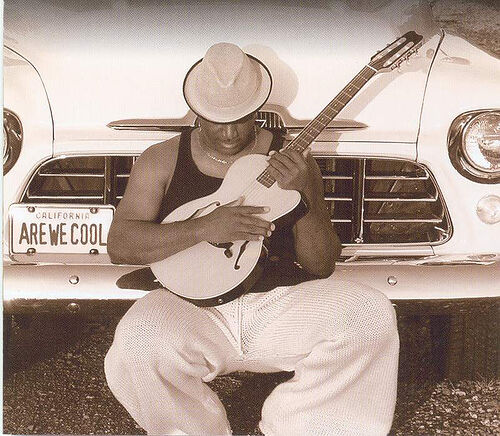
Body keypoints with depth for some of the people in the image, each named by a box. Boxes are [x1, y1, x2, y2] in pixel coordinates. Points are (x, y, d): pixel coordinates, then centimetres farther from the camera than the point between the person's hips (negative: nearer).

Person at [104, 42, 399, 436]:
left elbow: (321, 267, 4)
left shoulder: (291, 161, 8)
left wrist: (304, 197, -14)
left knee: (372, 317, -23)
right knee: (136, 349, -33)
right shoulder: (162, 160, 8)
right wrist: (203, 229, -16)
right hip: (194, 306, -1)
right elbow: (120, 244, -3)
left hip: (281, 301, 1)